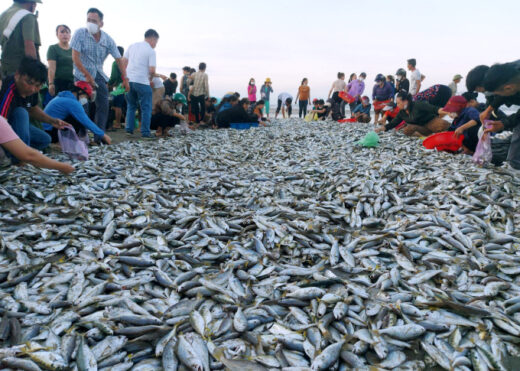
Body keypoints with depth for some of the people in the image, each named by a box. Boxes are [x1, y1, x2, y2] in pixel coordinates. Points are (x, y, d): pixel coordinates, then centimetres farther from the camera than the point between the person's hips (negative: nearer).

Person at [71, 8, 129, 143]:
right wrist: (87, 76, -17)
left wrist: (125, 79, -6)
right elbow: (75, 57, -14)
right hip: (82, 75, -3)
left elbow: (119, 59, 0)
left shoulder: (107, 39, -3)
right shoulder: (80, 34, -11)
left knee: (103, 105, -4)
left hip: (99, 75, 4)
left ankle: (99, 136, 2)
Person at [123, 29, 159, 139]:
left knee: (131, 106, 18)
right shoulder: (151, 51, -5)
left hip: (129, 80, 6)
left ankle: (129, 129, 16)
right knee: (146, 108, 3)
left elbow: (123, 62, 12)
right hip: (142, 82, -6)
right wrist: (151, 79, 6)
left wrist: (126, 77, 20)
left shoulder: (132, 46, 13)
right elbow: (152, 70, -12)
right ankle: (145, 132, 2)